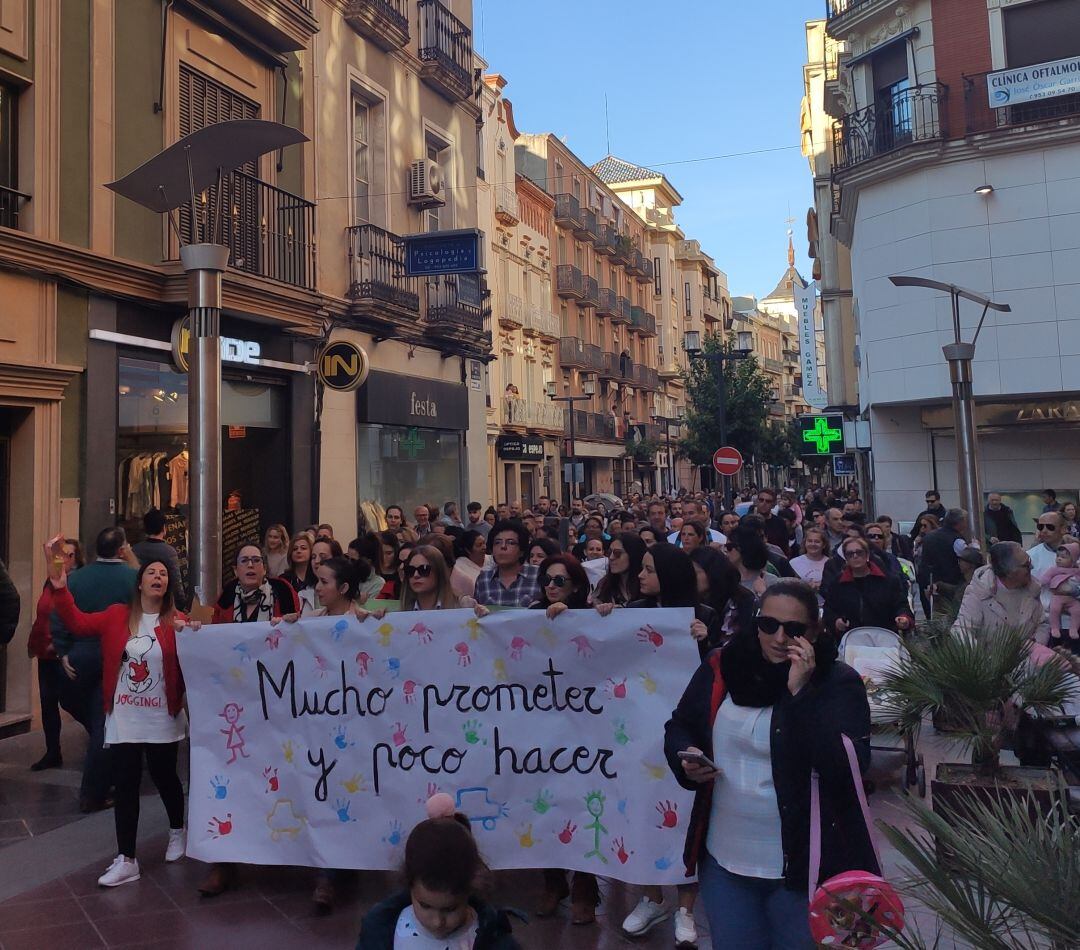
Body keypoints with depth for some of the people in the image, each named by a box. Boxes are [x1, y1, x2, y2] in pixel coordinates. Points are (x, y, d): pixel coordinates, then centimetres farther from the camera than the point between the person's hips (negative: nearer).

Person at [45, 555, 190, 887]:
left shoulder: (177, 622, -7)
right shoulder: (117, 615, 1)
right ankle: (126, 860, 12)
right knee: (125, 785, 4)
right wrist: (60, 589, -18)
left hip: (161, 720, -1)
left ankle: (177, 831, 40)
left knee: (163, 776, 14)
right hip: (123, 719, 2)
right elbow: (78, 623, -7)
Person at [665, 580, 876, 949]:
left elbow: (847, 766, -23)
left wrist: (801, 693, -26)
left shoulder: (839, 683, -10)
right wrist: (686, 758, -11)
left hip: (806, 864, -3)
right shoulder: (721, 668, -1)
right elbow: (679, 728, 10)